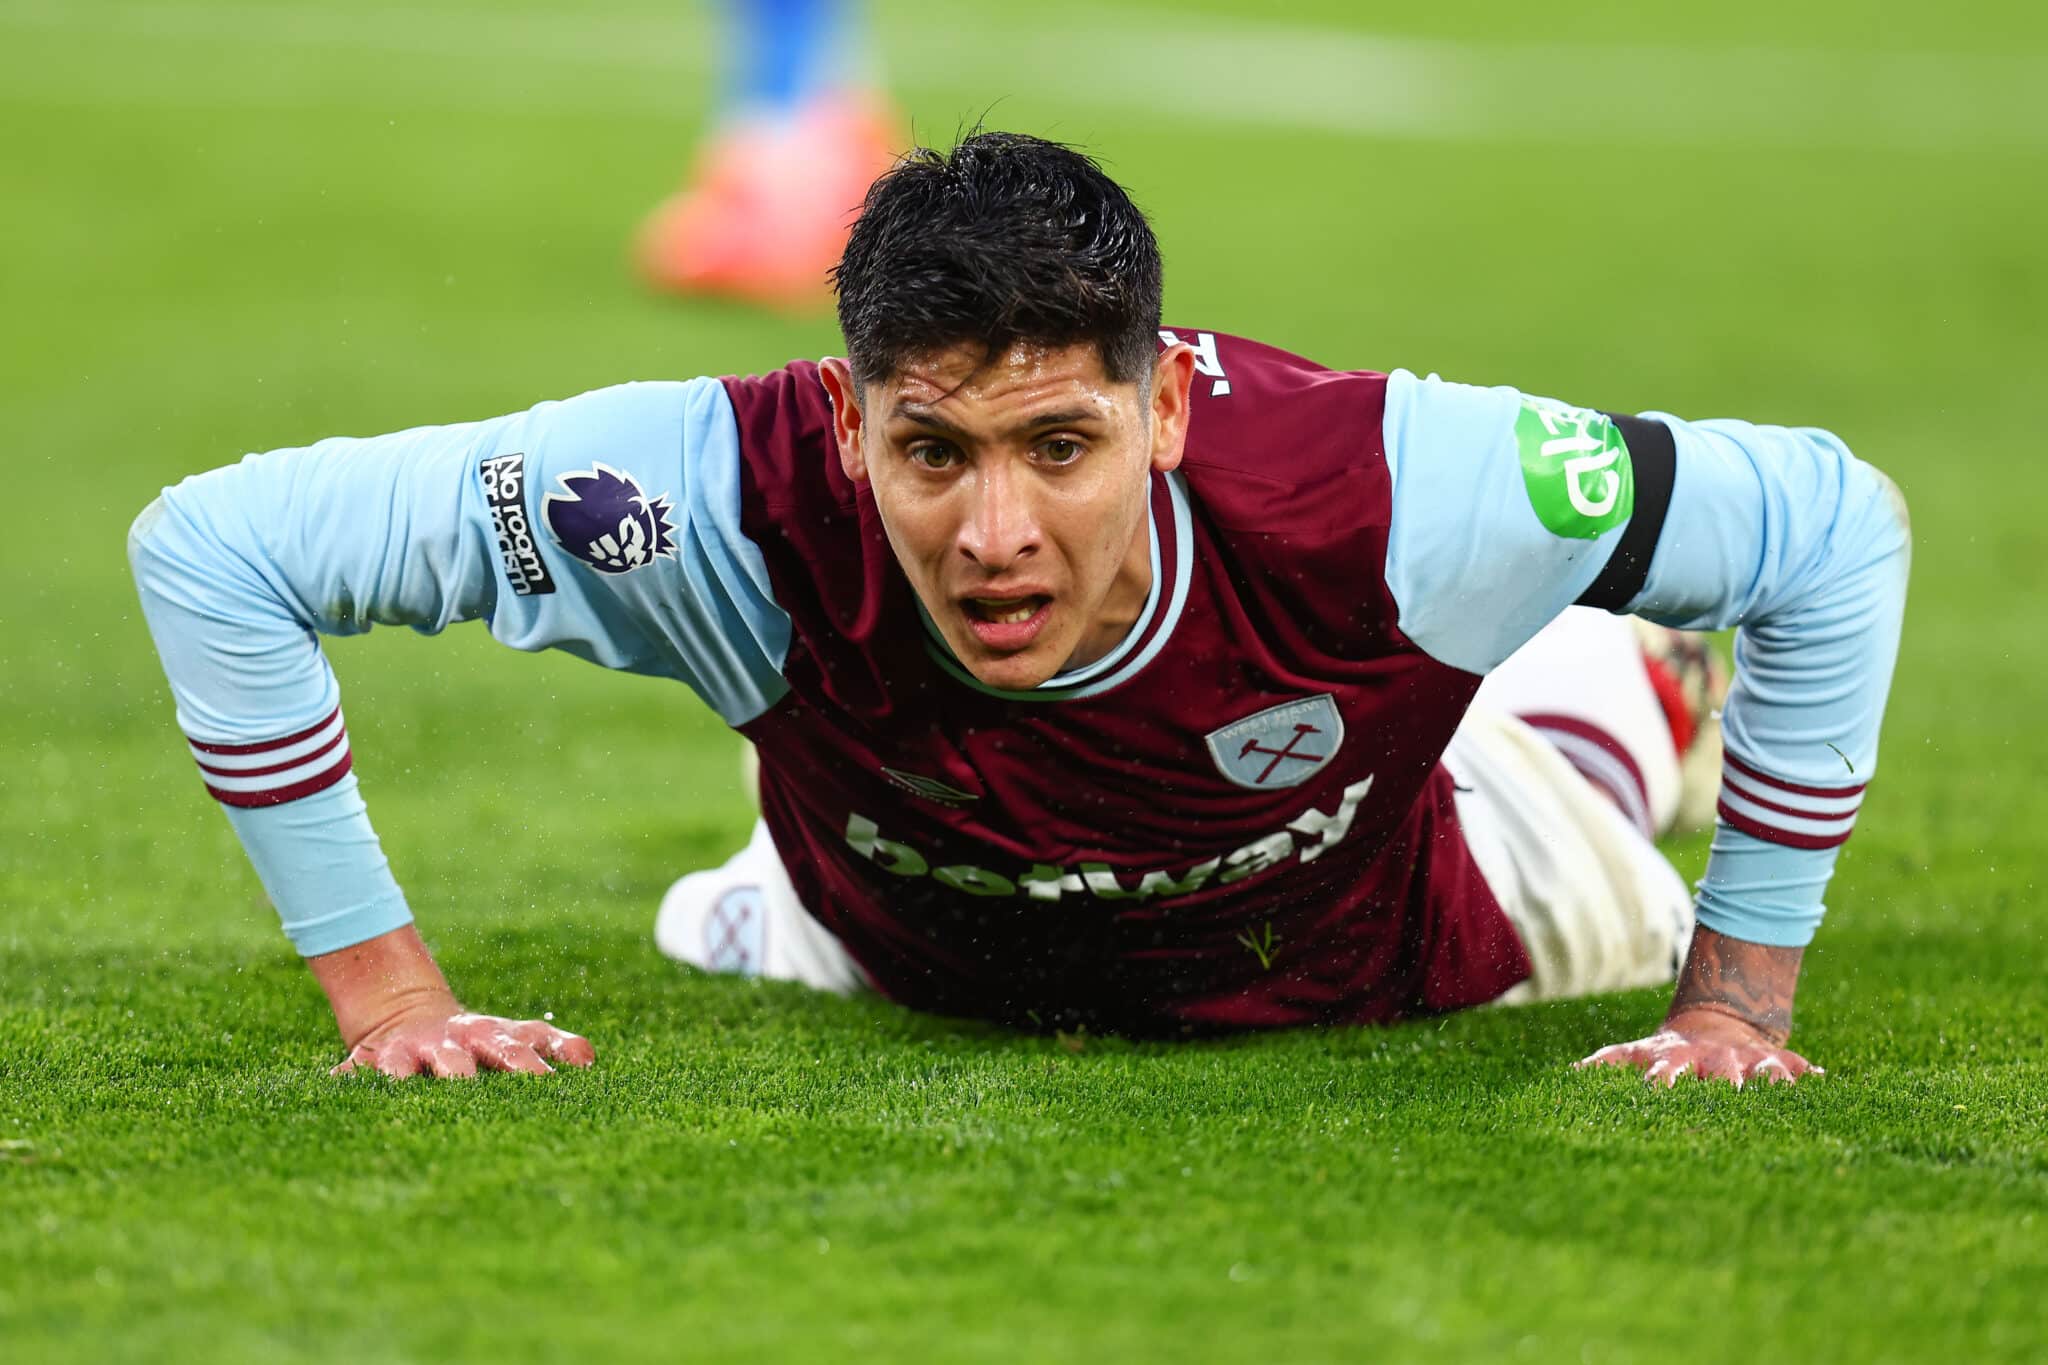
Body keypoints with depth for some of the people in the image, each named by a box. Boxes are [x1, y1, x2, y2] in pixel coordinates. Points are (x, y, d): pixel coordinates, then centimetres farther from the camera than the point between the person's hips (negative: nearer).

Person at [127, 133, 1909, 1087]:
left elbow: (1832, 523, -28)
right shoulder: (744, 508, -45)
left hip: (1360, 962, 0)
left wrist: (1741, 1000, -24)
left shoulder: (1386, 501, -46)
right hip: (930, 984, 0)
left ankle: (1614, 685, 60)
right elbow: (213, 545, -35)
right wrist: (384, 994, -33)